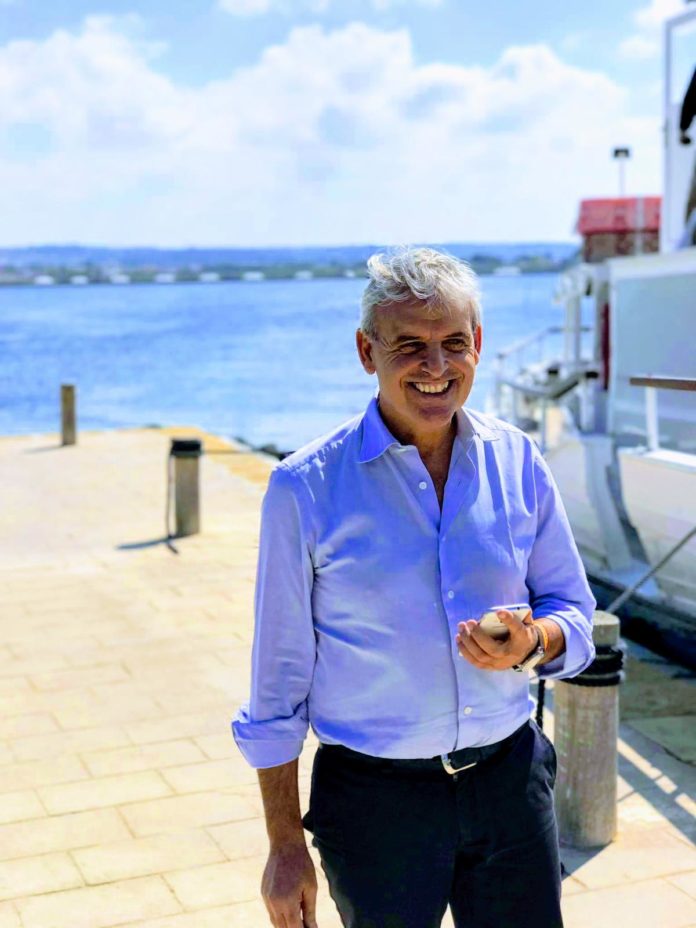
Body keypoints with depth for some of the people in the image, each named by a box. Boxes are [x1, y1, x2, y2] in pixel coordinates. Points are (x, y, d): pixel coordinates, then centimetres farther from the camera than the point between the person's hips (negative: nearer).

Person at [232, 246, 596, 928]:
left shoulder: (517, 461, 0)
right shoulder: (306, 487, -10)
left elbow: (572, 609, 8)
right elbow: (279, 675, -5)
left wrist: (533, 642, -16)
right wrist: (285, 845, -4)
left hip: (512, 780, 3)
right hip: (375, 797, -3)